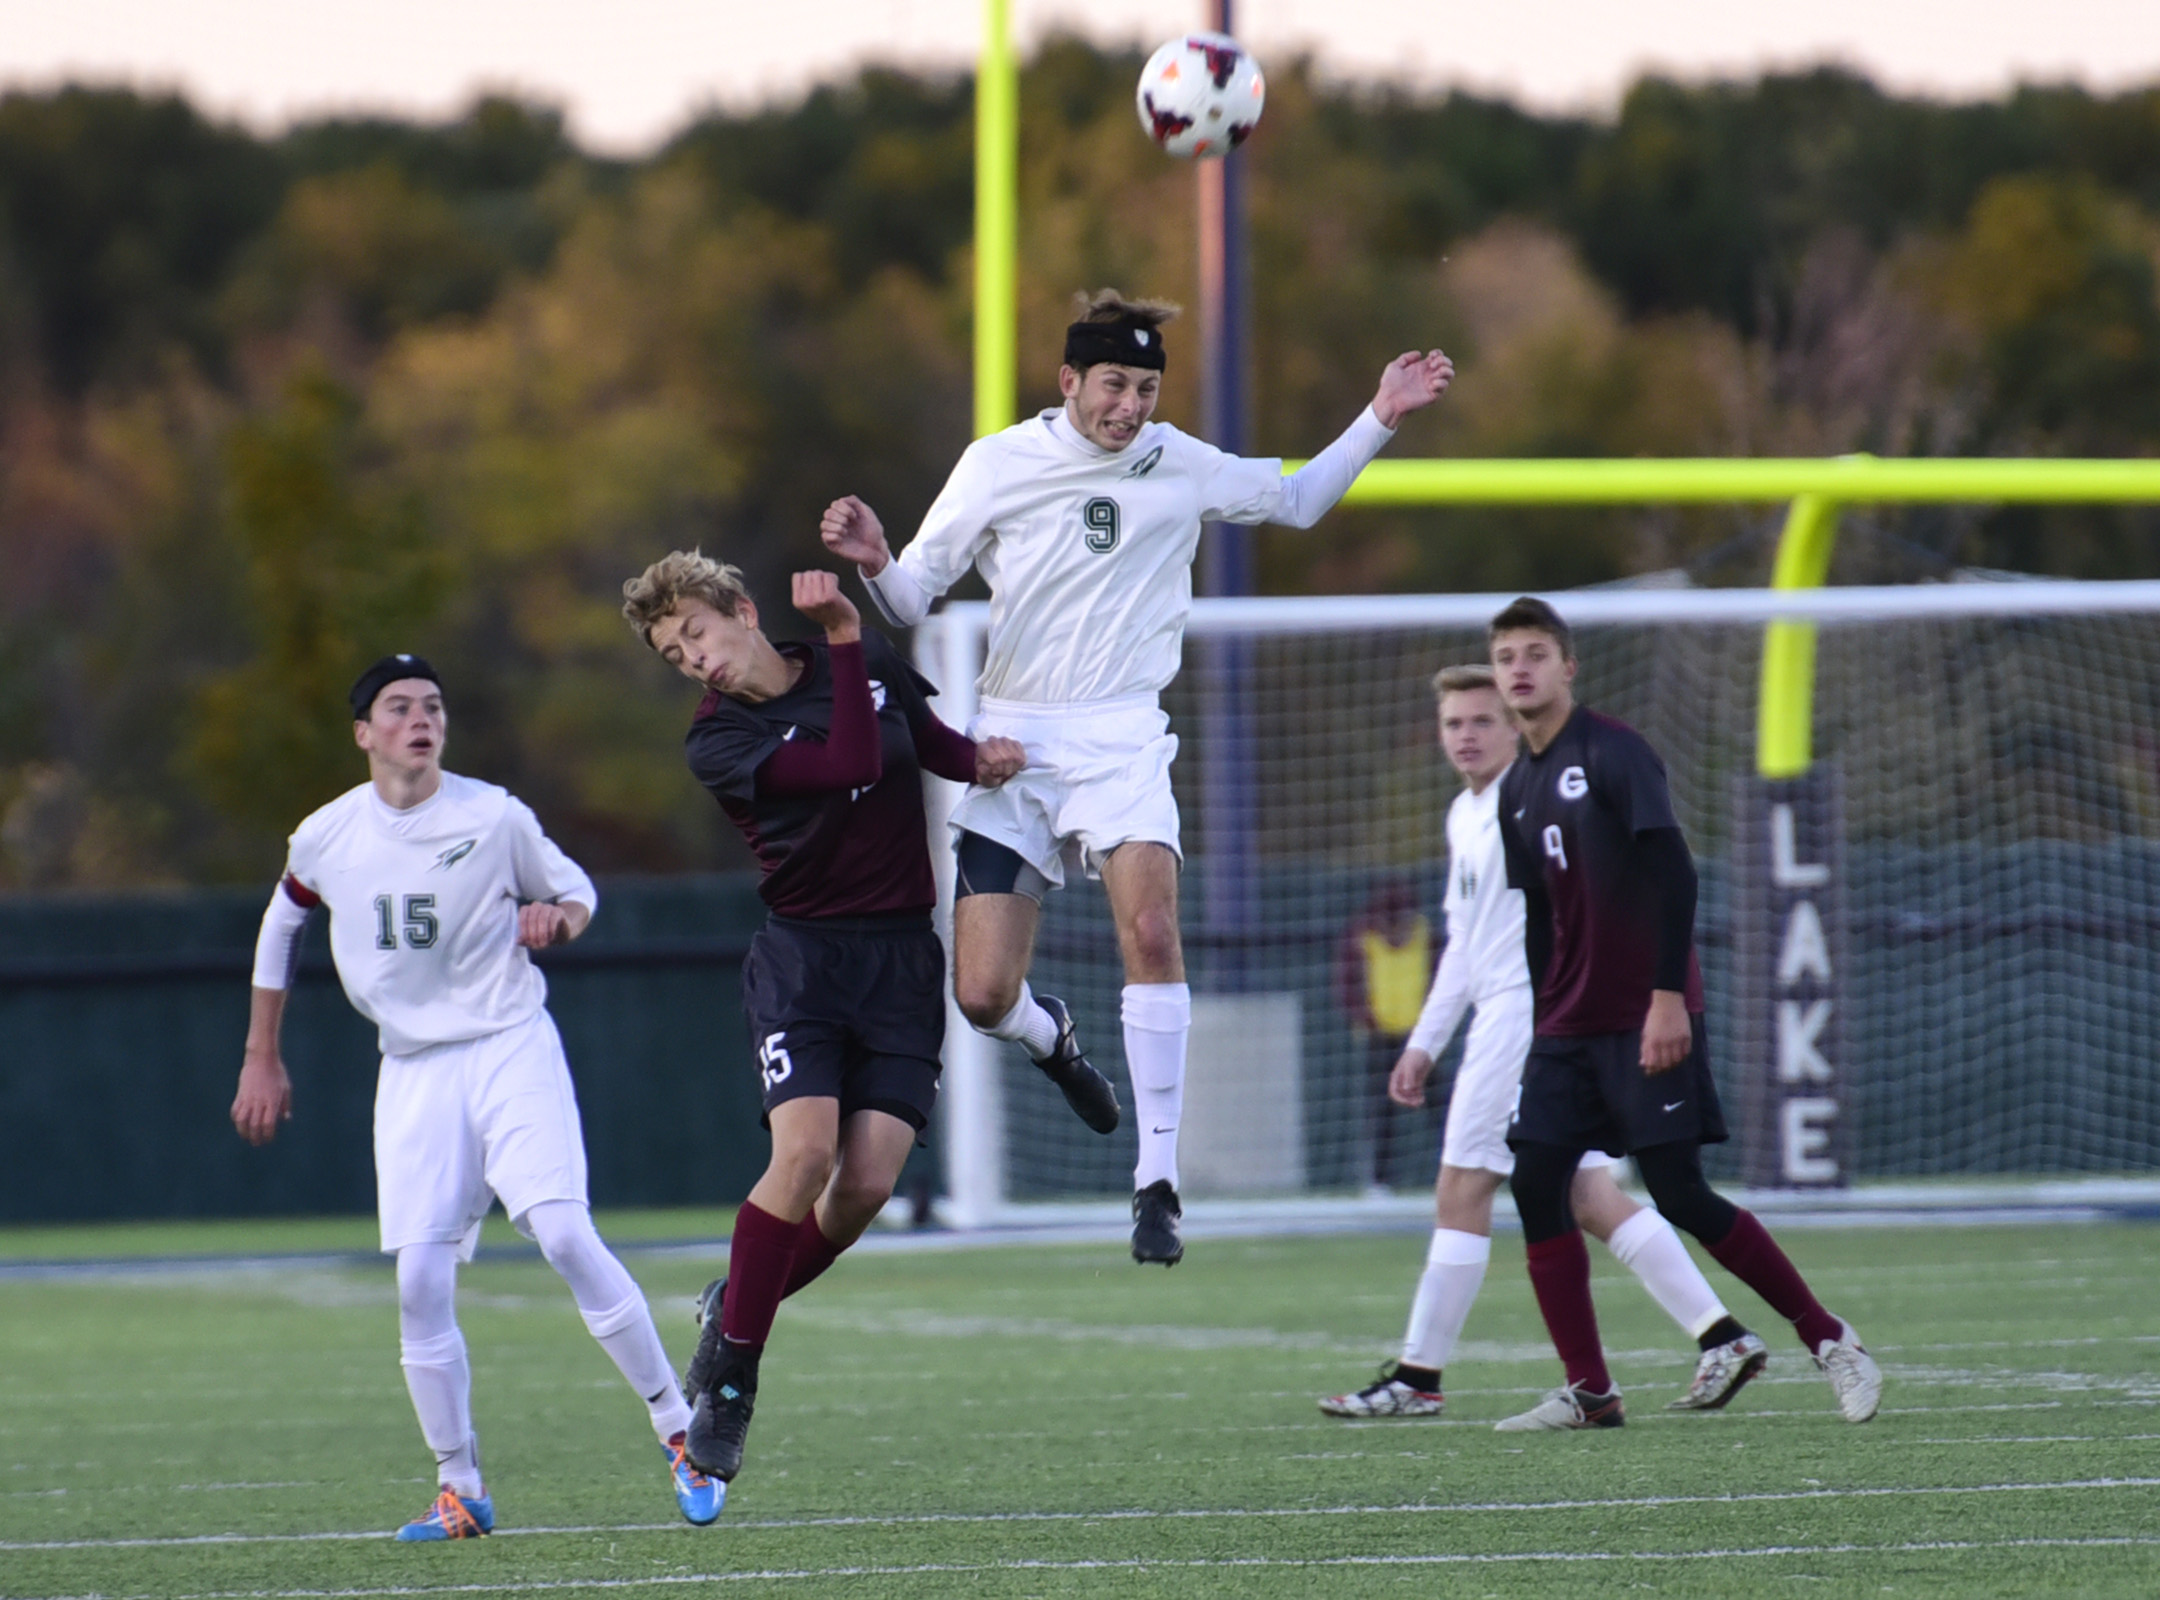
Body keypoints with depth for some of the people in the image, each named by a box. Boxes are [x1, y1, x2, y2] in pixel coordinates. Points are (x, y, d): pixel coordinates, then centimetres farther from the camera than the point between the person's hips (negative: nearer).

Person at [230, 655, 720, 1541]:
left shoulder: (495, 817, -6)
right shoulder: (324, 839, 1)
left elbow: (575, 890, 9)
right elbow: (280, 927, 19)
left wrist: (558, 917, -16)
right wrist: (261, 1060, 19)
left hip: (510, 1045, -3)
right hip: (413, 1066, 3)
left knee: (564, 1234, -20)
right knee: (418, 1283, -7)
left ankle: (678, 1433, -9)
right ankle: (460, 1490, 6)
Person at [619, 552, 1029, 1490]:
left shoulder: (876, 665, 6)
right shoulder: (717, 741, -9)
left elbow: (933, 744, 25)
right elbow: (850, 766, -22)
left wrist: (979, 761, 4)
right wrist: (841, 636, -22)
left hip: (902, 958, 3)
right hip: (801, 954, -3)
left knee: (868, 1182, -11)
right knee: (806, 1152, -23)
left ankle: (737, 1307, 15)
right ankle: (730, 1374, -7)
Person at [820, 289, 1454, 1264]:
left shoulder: (1180, 466, 4)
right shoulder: (997, 465, -1)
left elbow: (1296, 500, 22)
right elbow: (913, 599, 3)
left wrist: (1380, 419, 12)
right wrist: (875, 564, -19)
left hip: (1121, 736, 0)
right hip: (1014, 739, 0)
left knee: (1151, 929, -26)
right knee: (984, 998, -8)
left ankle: (1157, 1182, -20)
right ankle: (1051, 1038, 32)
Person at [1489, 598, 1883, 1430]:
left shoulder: (1613, 753, -9)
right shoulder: (1517, 791, 14)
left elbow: (1673, 874, -16)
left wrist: (1668, 995, -21)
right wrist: (1535, 1022, 19)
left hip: (1648, 1019, -8)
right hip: (1568, 1025, 8)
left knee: (1680, 1197, -9)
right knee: (1535, 1183, -4)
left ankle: (1829, 1340, 4)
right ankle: (1588, 1392, 0)